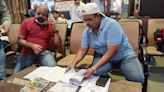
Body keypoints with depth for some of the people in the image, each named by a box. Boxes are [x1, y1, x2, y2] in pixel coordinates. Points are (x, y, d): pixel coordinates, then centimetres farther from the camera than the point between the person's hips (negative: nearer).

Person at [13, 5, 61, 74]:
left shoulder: (50, 25, 1)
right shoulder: (27, 22, 0)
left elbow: (58, 44, -2)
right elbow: (20, 40, -1)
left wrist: (55, 30, -12)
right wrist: (32, 45, -18)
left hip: (43, 52, 0)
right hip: (27, 53, 1)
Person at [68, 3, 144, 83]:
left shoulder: (111, 25, -26)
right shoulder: (87, 31, -7)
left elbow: (111, 52, -31)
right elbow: (82, 50, 0)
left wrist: (94, 68, -38)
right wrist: (73, 64, -18)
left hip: (123, 55, -3)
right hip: (103, 56, 4)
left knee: (137, 78, -23)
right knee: (96, 74, -25)